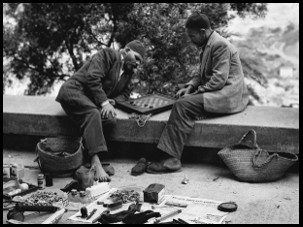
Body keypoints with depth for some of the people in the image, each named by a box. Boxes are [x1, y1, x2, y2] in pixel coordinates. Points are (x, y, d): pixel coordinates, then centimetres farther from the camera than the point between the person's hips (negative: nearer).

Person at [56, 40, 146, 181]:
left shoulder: (128, 71, 18)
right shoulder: (107, 55, -7)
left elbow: (125, 93, 23)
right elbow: (92, 78, -18)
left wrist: (113, 101, -1)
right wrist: (104, 102, -22)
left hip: (93, 101, 7)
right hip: (74, 91, -7)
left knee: (110, 119, -24)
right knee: (93, 114, -37)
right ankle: (95, 162, -45)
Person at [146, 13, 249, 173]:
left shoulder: (219, 45, -15)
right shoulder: (207, 45, 18)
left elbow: (219, 79, -21)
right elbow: (202, 74, 23)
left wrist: (196, 92, -16)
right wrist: (190, 87, 5)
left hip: (228, 94, -11)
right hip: (217, 91, 11)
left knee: (183, 105, -23)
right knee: (182, 102, 0)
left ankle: (172, 158, -23)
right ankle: (170, 155, -4)